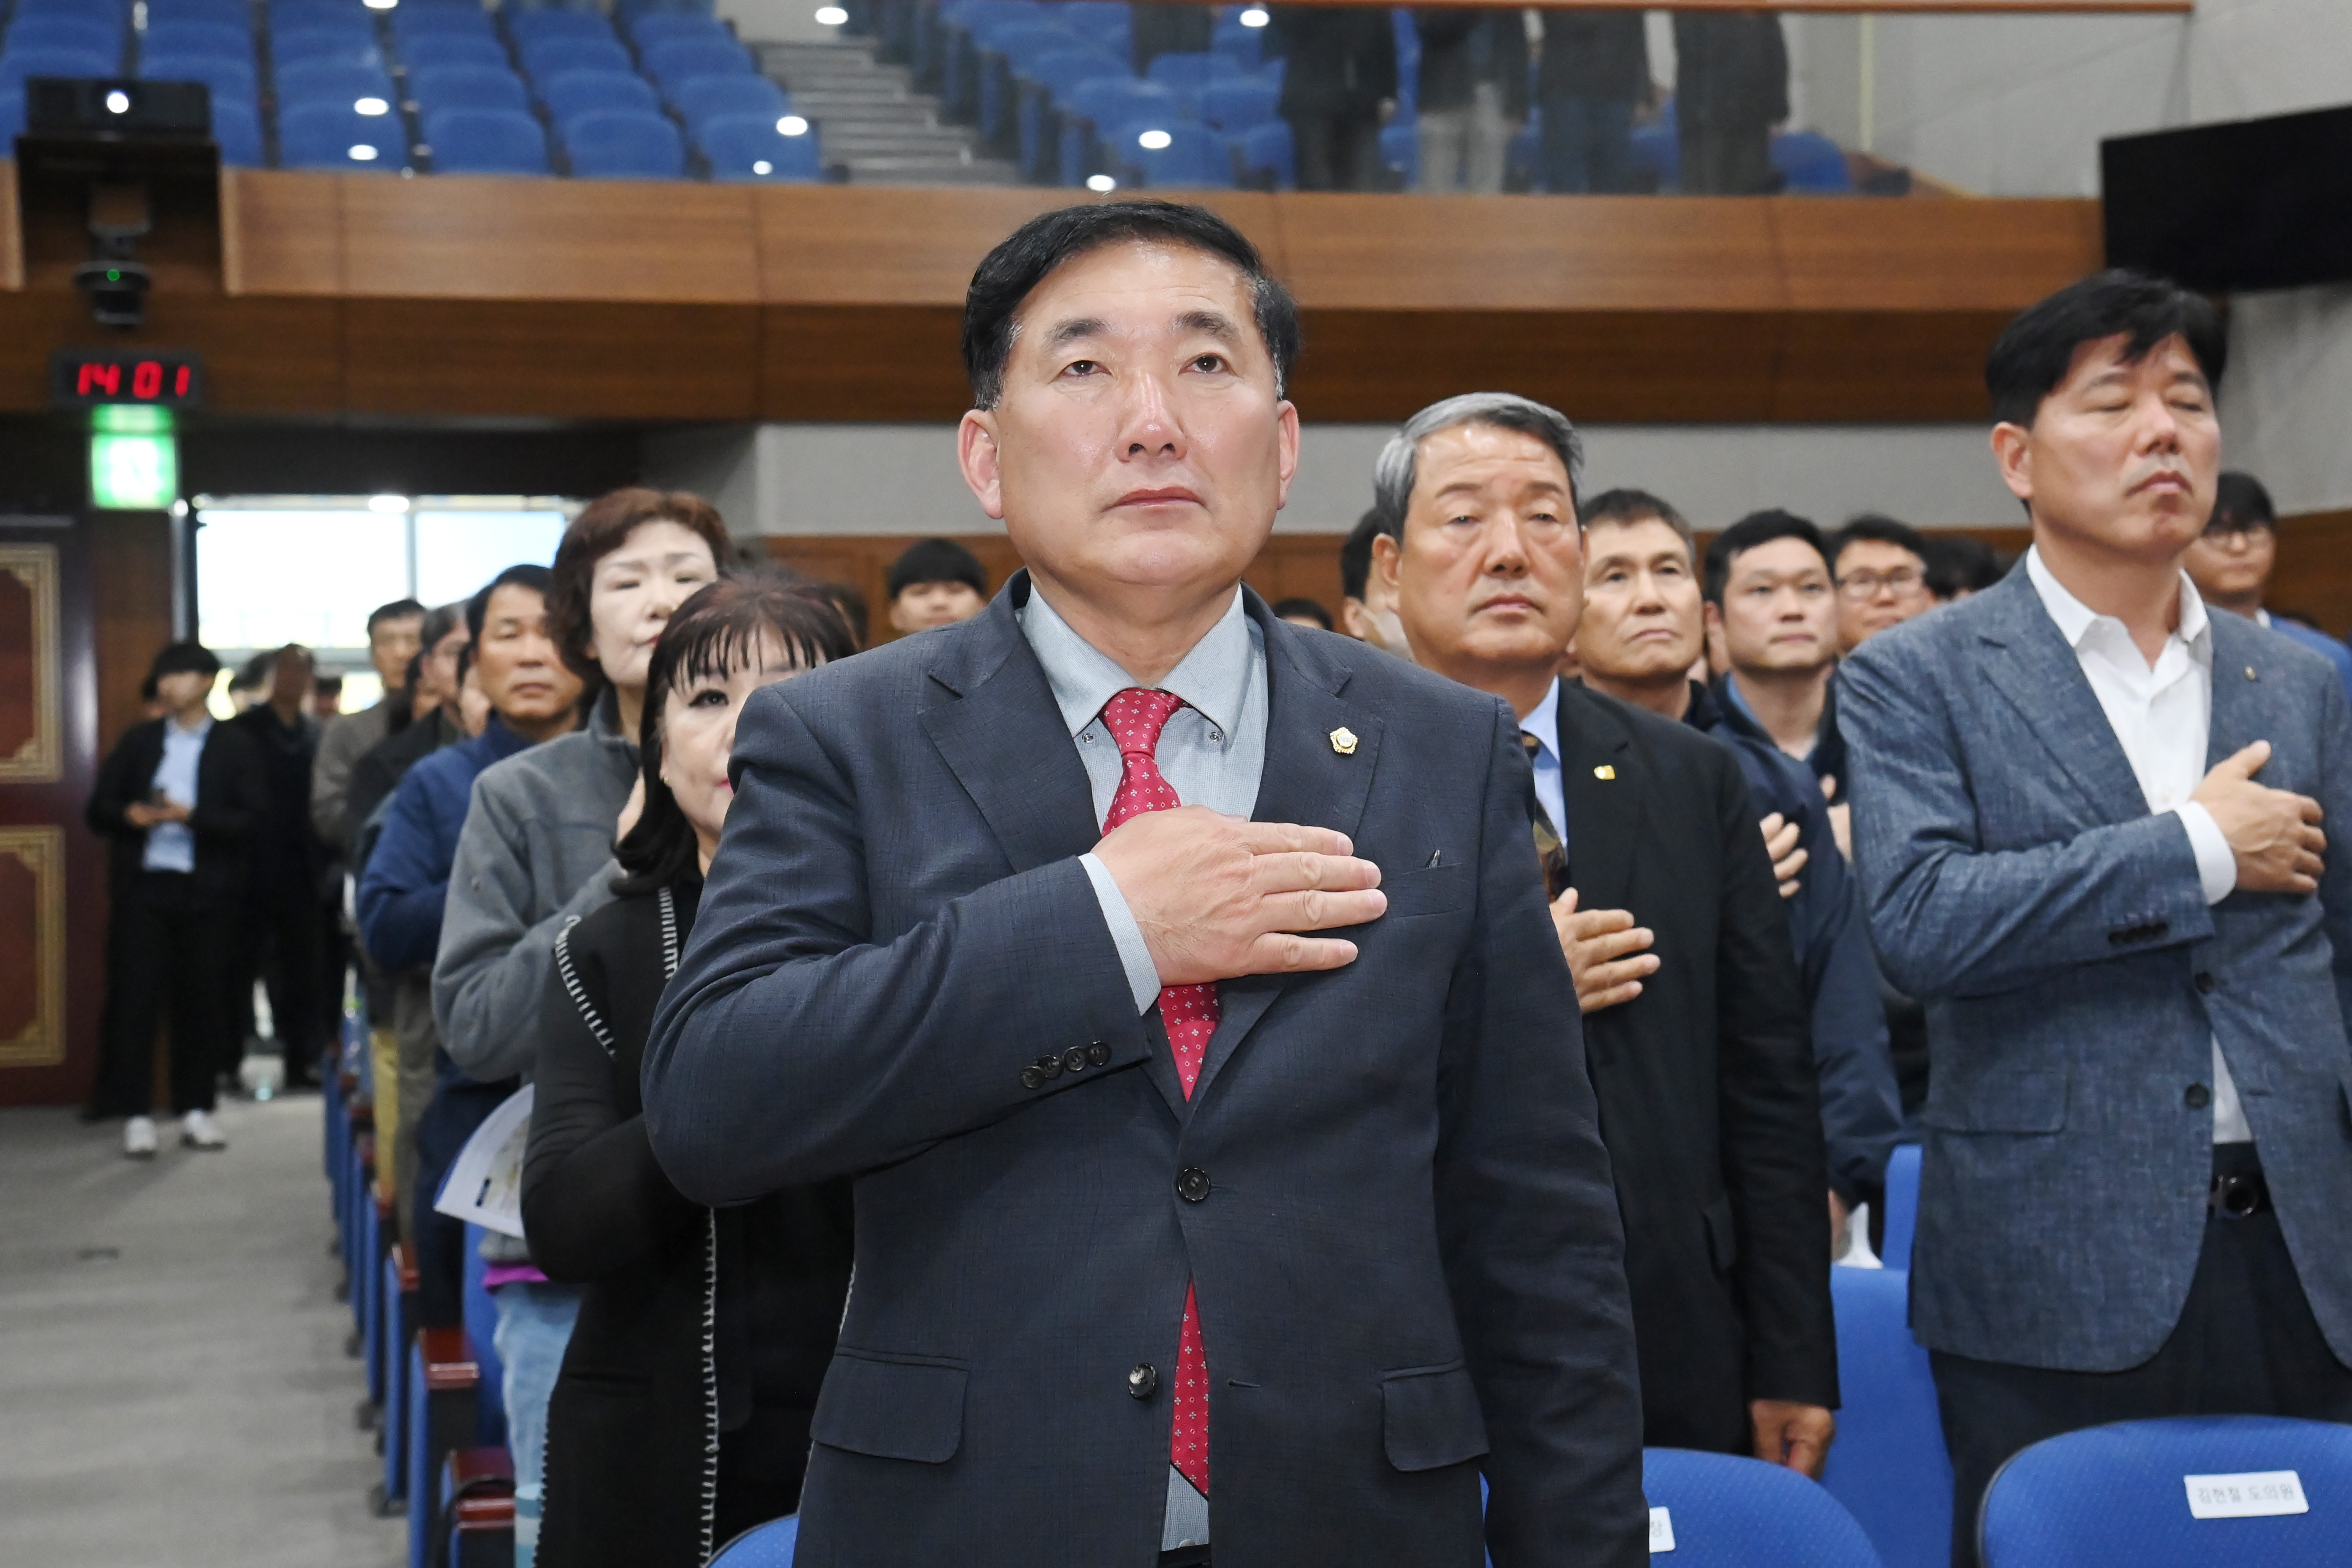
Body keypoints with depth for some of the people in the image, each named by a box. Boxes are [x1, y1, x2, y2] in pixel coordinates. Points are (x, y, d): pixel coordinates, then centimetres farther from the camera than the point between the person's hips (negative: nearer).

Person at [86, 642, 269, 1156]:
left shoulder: (236, 747, 5)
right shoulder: (137, 741, 13)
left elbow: (252, 819, -5)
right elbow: (98, 809, 10)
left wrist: (192, 816, -18)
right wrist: (128, 815, -12)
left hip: (207, 891, -1)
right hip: (142, 886, 1)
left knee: (201, 999, 3)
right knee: (135, 997, -3)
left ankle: (195, 1109, 14)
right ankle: (136, 1114, 1)